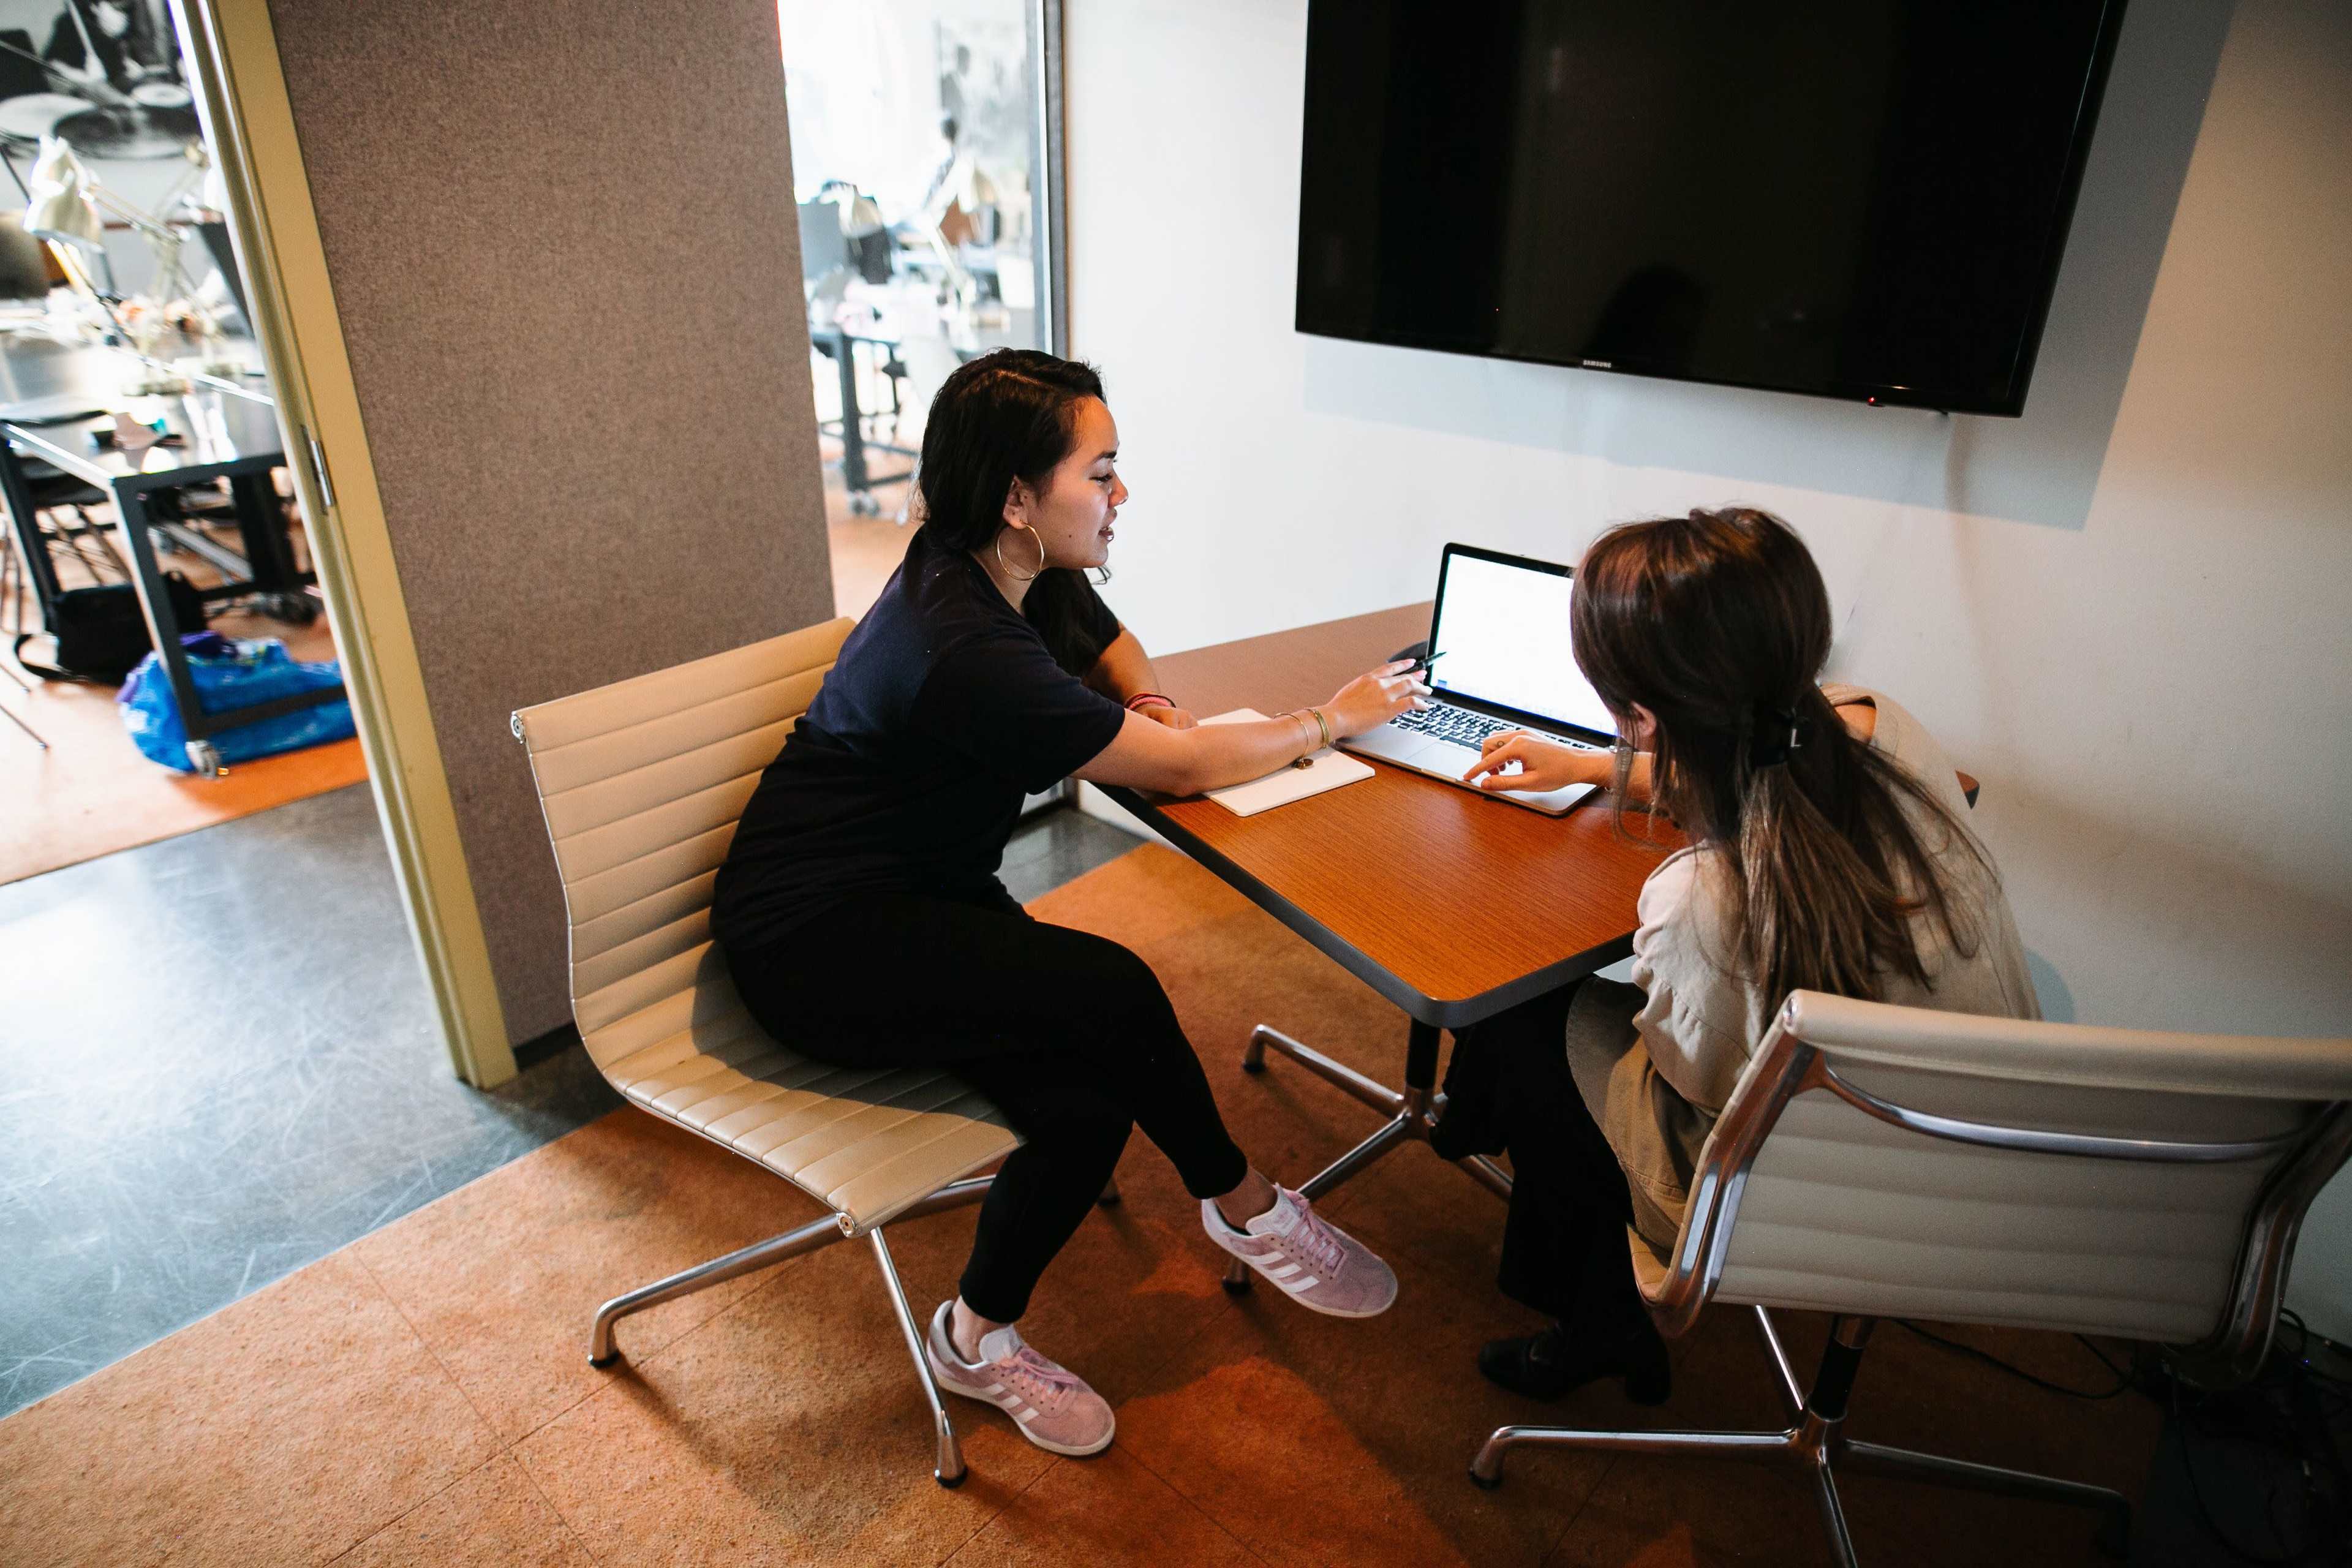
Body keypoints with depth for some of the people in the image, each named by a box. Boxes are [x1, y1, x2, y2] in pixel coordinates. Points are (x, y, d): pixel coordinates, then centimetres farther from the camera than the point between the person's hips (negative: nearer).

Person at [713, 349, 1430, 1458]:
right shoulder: (966, 649, -28)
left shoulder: (1027, 574, 0)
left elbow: (1110, 645, 23)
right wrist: (1336, 719, -8)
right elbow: (1183, 769, -23)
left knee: (1089, 1105, -13)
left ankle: (980, 1337, 11)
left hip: (918, 896, 8)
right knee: (1113, 995, -25)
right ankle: (1245, 1207, 2)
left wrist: (1142, 701, -2)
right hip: (813, 940, -8)